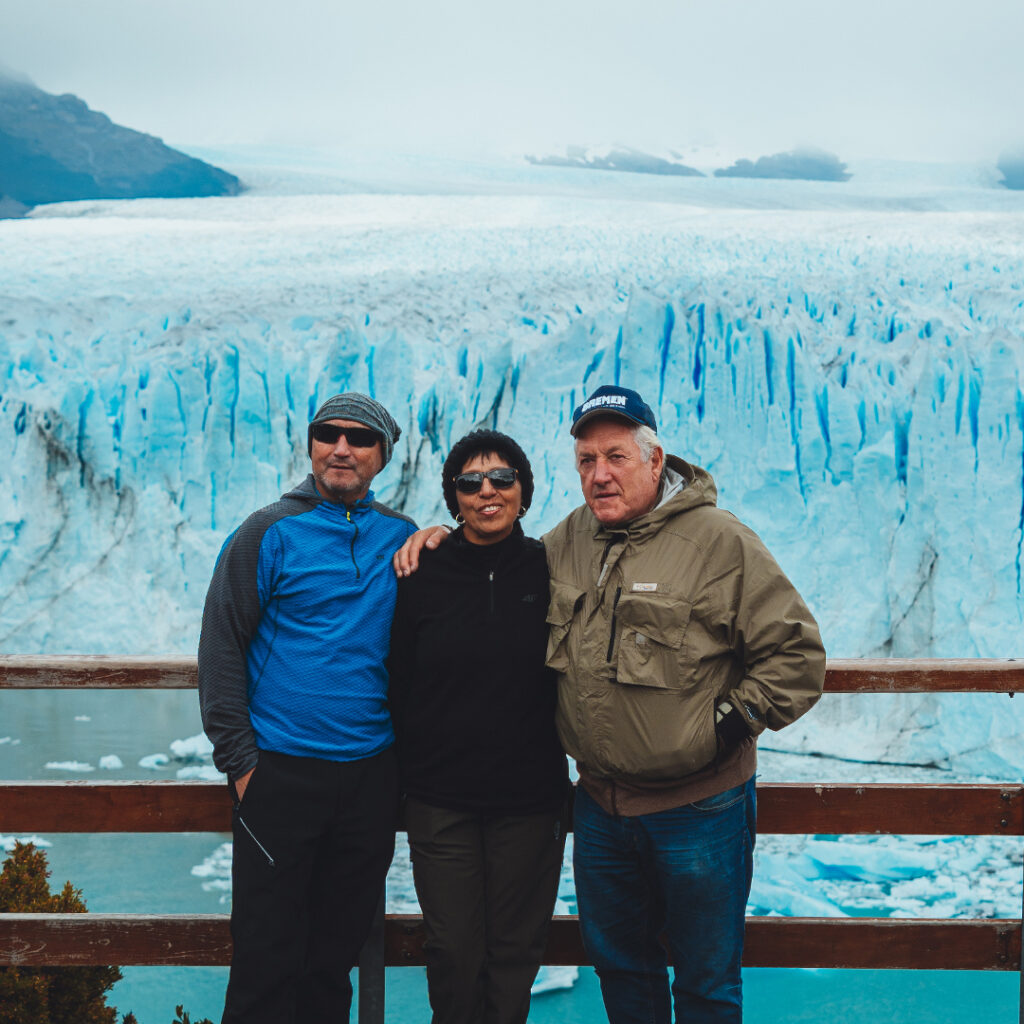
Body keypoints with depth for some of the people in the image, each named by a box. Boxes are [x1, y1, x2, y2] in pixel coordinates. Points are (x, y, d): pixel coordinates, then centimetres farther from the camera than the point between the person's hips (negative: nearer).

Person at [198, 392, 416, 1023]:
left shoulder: (402, 538, 7)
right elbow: (221, 649, -3)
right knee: (267, 953, 2)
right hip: (281, 773, -3)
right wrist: (239, 758, -8)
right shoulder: (270, 532, -2)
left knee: (338, 949, 14)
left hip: (372, 774, 3)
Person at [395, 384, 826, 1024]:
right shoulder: (568, 541, 5)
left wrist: (732, 721, -14)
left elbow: (796, 655, -10)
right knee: (619, 965, 21)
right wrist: (444, 539, 7)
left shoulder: (721, 543, -12)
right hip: (601, 806, 5)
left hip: (699, 808, -5)